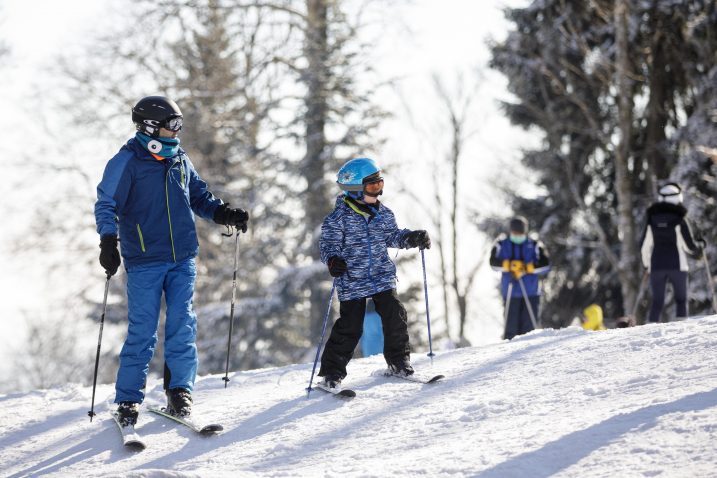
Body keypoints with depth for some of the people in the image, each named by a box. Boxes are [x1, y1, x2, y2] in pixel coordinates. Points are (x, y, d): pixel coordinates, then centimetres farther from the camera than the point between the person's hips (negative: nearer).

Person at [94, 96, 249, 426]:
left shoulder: (180, 161, 13)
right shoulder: (127, 162, -4)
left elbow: (199, 197, 22)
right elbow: (106, 204, -8)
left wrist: (224, 214, 4)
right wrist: (108, 241, -22)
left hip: (183, 259, 5)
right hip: (145, 261, -5)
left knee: (182, 325, -2)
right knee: (142, 331, -4)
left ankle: (179, 390, 7)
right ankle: (128, 400, 4)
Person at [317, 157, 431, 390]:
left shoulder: (383, 214, 7)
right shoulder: (338, 218, -10)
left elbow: (392, 236, 19)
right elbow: (329, 244, -10)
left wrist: (414, 238, 5)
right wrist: (333, 260, -30)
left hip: (383, 277, 5)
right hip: (352, 282, -5)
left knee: (395, 316, -1)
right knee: (349, 327, -5)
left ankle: (398, 361, 19)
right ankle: (332, 373, 5)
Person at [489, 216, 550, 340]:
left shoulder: (534, 245, 6)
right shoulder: (502, 245, 9)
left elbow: (545, 264, -4)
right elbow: (494, 262, -3)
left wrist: (527, 268, -16)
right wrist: (508, 265, -21)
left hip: (531, 293, 0)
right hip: (510, 292, 0)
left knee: (528, 327, -5)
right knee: (511, 326, -5)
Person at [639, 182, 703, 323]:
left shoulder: (651, 219, 1)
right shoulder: (680, 219, -9)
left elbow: (645, 245, 4)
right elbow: (689, 246, -6)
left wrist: (646, 263, 21)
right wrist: (700, 246, 16)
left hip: (656, 266, 3)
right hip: (677, 265, -3)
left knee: (657, 302, 9)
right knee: (681, 300, 10)